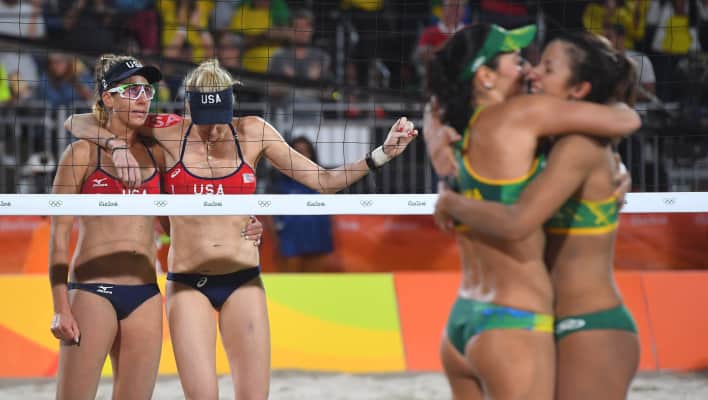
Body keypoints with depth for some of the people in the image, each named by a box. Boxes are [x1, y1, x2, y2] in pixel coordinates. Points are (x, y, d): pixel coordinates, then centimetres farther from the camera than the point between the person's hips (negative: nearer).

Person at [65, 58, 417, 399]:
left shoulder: (252, 132, 0)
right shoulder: (166, 135, -4)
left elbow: (324, 181, 5)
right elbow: (77, 123, 0)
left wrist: (381, 155, -4)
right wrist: (117, 144, -18)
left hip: (243, 282, 2)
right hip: (187, 284, -1)